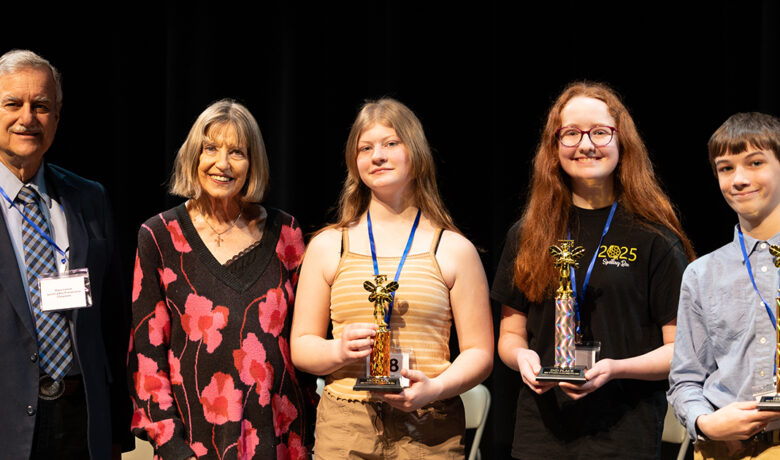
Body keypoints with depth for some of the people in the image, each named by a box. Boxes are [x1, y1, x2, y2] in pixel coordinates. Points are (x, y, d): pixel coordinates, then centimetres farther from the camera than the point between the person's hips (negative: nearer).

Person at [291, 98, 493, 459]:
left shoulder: (454, 250, 4)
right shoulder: (327, 247, 8)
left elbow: (479, 352, 3)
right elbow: (301, 347, 9)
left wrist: (435, 388, -15)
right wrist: (338, 351, -11)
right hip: (344, 429, 1)